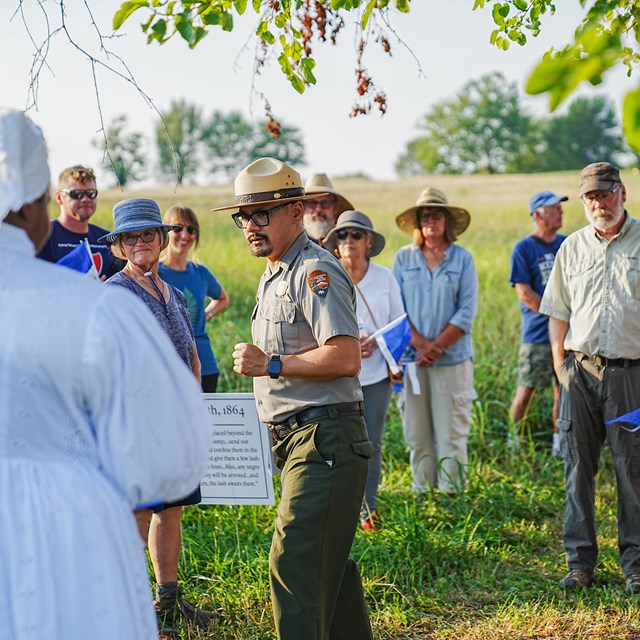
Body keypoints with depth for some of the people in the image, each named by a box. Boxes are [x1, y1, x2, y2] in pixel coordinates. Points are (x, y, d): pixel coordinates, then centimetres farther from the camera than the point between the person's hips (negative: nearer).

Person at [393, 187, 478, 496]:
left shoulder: (462, 258, 3)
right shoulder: (403, 257, 6)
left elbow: (466, 312, -2)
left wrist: (436, 347, -9)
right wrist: (420, 344, -9)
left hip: (453, 358, -1)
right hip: (412, 358, 1)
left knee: (451, 433, -1)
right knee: (417, 433, 4)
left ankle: (451, 494, 6)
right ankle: (420, 494, 12)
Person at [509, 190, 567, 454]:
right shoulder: (524, 249, -4)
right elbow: (525, 294, -9)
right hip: (537, 334, -5)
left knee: (563, 388, 7)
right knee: (527, 389, -3)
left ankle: (559, 444, 16)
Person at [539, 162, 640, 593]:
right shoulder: (572, 248, 11)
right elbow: (557, 313, 15)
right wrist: (560, 362, 6)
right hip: (580, 369, 3)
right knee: (578, 465, 6)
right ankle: (580, 562, 15)